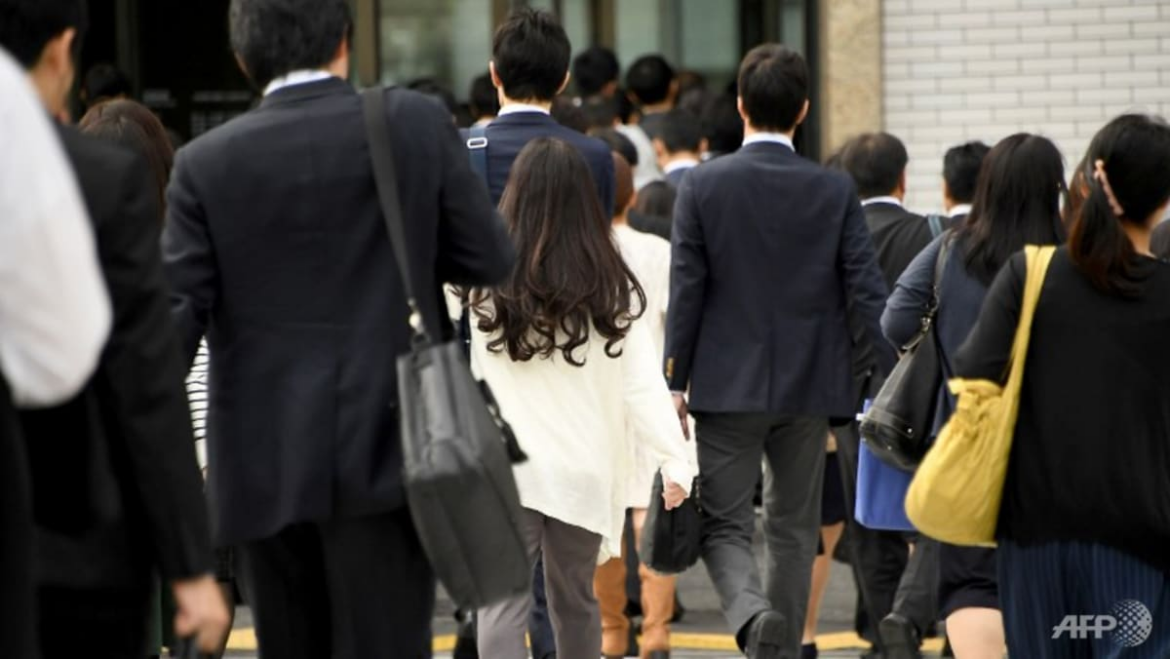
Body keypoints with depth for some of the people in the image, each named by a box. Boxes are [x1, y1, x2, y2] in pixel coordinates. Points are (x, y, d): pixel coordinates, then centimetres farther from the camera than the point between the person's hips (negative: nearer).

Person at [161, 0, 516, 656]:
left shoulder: (207, 163, -2)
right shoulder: (419, 124, -3)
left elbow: (175, 317, -4)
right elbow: (490, 258, 1)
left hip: (264, 461, 1)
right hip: (387, 452, -1)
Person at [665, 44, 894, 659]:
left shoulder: (703, 184, -7)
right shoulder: (835, 191, -3)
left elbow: (686, 291, -6)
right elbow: (868, 293, -5)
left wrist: (674, 380, 0)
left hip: (728, 384, -2)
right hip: (808, 386, 2)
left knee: (723, 524, 3)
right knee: (794, 527, 13)